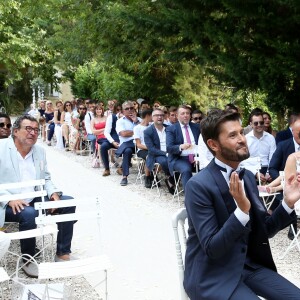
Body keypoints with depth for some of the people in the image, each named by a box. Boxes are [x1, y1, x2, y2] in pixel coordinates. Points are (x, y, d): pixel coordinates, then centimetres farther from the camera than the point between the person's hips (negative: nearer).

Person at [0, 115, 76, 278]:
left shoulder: (40, 151, 10)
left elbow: (46, 178, 16)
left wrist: (53, 193, -5)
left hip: (34, 199, 6)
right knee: (29, 214, -35)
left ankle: (63, 253, -1)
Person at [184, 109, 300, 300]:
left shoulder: (248, 176, 4)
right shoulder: (199, 185, -18)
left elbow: (265, 230, 8)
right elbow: (212, 248, -21)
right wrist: (242, 210, -32)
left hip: (248, 265, 7)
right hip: (211, 275, -7)